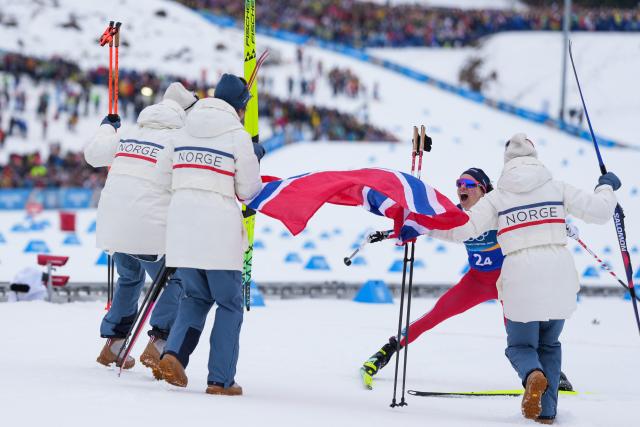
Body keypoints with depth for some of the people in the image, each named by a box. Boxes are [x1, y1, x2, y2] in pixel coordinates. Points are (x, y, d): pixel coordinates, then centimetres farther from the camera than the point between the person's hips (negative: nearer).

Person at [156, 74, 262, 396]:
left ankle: (173, 354, -3)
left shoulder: (186, 131, 12)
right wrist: (253, 159, 18)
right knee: (229, 304, 9)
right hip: (219, 230, -5)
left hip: (181, 225, 5)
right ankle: (220, 379, 6)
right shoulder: (238, 136, -4)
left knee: (196, 296, 21)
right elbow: (249, 190, -1)